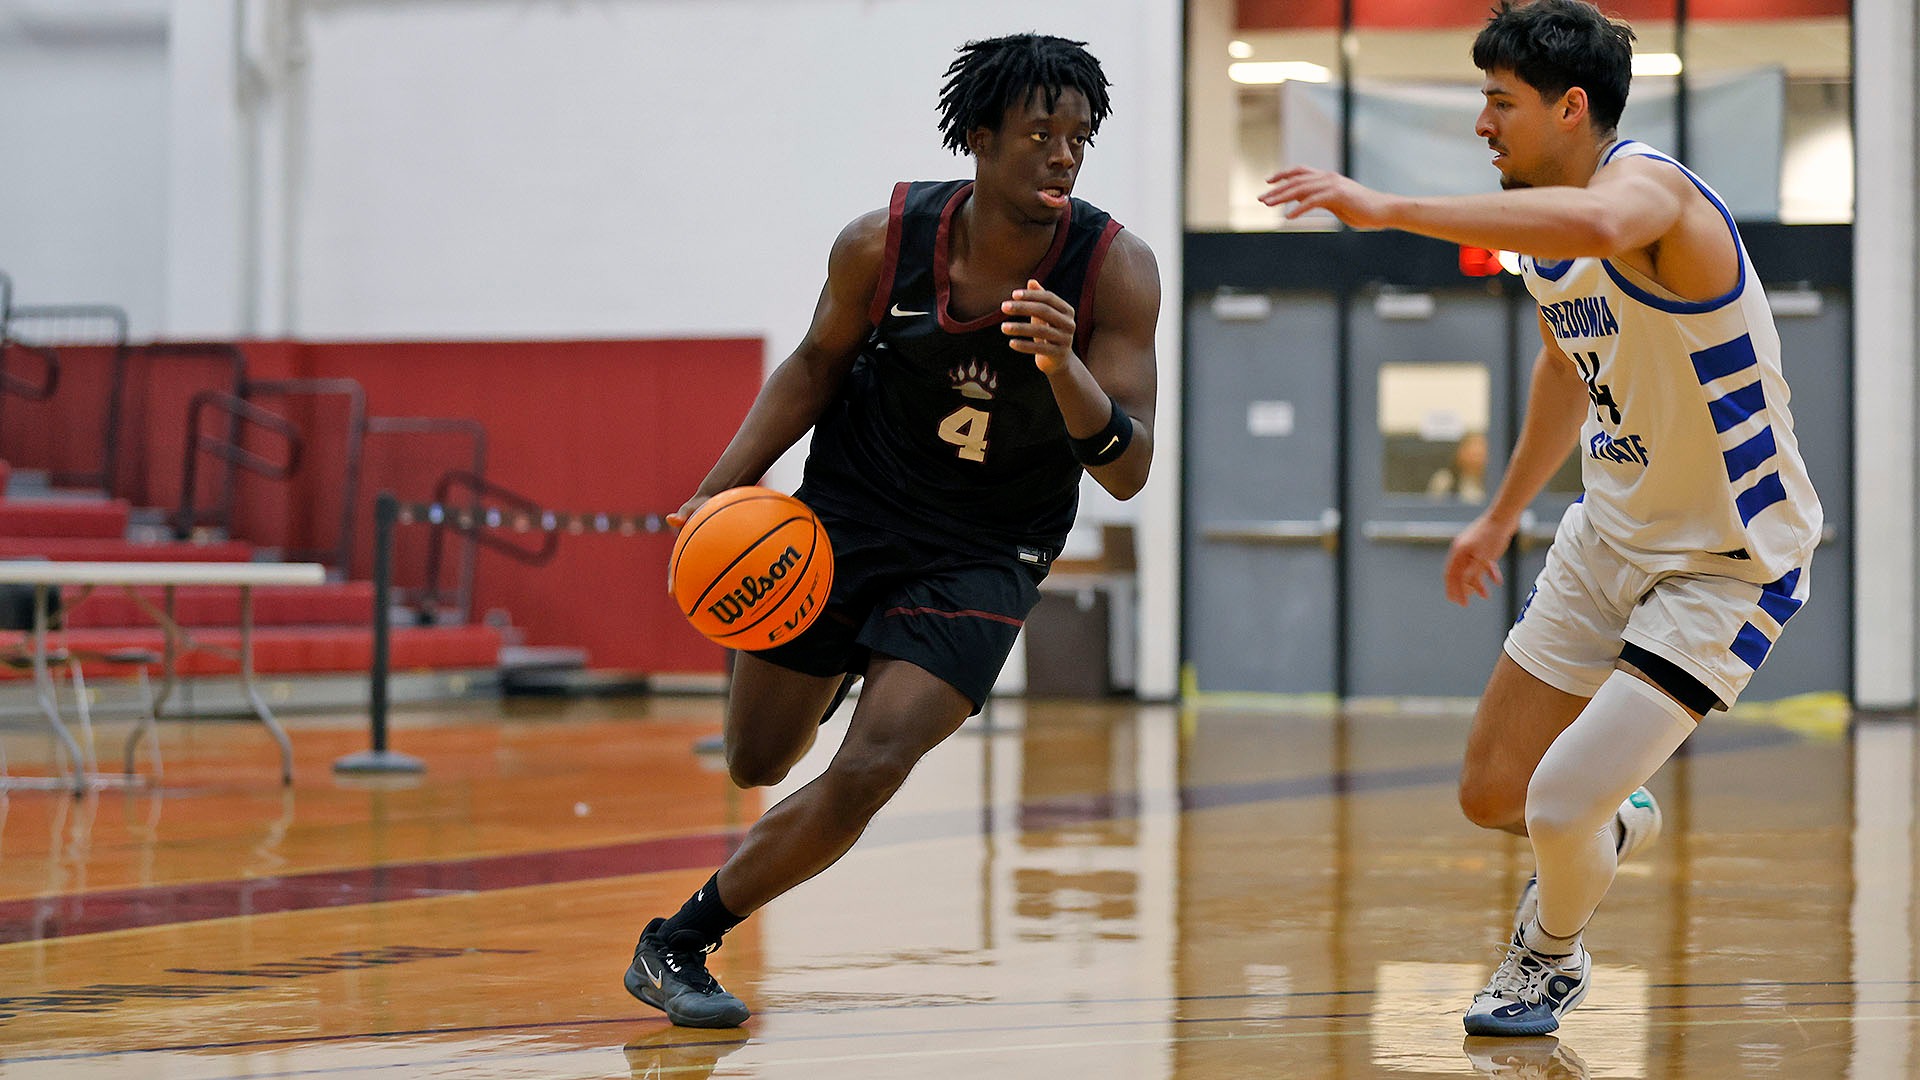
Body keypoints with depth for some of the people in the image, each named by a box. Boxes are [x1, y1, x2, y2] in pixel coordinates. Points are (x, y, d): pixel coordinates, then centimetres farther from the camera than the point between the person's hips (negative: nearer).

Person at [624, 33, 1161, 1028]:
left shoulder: (1115, 272, -20)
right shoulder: (884, 244, -15)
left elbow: (1128, 472, -21)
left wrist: (1064, 366, -40)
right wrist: (723, 488, -6)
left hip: (982, 558, -2)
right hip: (848, 516, 2)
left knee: (867, 773, -21)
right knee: (756, 764, 13)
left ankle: (679, 942, -2)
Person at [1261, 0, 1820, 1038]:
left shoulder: (1646, 182, -26)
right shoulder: (1539, 219, 2)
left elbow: (1596, 225, -54)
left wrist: (1388, 207, -54)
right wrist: (1502, 515, 31)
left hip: (1729, 561, -8)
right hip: (1612, 531, 8)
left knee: (1558, 807, -14)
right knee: (1491, 795, 10)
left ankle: (1553, 954, 19)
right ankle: (1607, 826, 45)